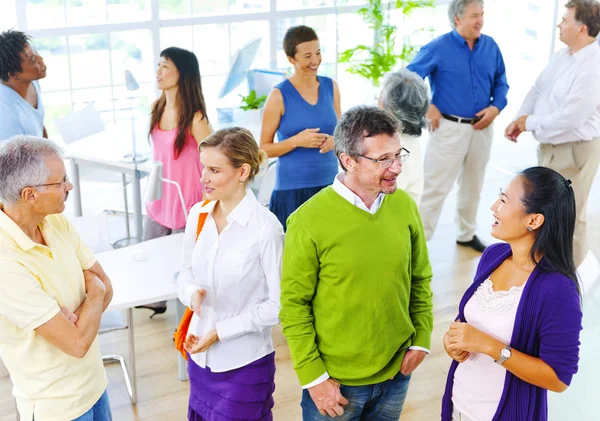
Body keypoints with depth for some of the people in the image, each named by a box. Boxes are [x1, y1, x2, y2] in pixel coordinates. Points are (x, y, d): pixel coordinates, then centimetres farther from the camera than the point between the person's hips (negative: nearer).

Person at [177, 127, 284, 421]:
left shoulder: (265, 228, -20)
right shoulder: (198, 214, -3)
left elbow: (278, 304, -15)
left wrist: (221, 331, -15)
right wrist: (192, 293, -12)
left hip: (244, 364, -5)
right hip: (200, 355, 5)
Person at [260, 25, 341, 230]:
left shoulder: (330, 87, 7)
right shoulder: (279, 96, -6)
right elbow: (264, 148, -3)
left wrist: (335, 140, -4)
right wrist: (297, 140, -18)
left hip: (329, 183, 4)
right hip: (292, 189, -4)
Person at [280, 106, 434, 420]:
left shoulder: (405, 205, -5)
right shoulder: (309, 220, -18)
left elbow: (420, 279, 6)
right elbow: (293, 305, -13)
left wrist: (421, 339, 0)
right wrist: (313, 376, -12)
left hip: (396, 373, 4)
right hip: (334, 380, -4)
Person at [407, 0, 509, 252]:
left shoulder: (490, 46, 2)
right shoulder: (438, 48, -10)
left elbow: (501, 81, 12)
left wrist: (496, 107, -5)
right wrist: (427, 108, -11)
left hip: (481, 128, 5)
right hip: (449, 127, -5)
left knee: (473, 186, 17)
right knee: (435, 187, -4)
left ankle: (467, 234, 34)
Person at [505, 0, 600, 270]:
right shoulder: (562, 55, 5)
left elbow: (570, 118, -27)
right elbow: (538, 89, 11)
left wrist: (530, 123, -14)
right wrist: (520, 120, -4)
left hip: (574, 150, -10)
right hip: (550, 146, 10)